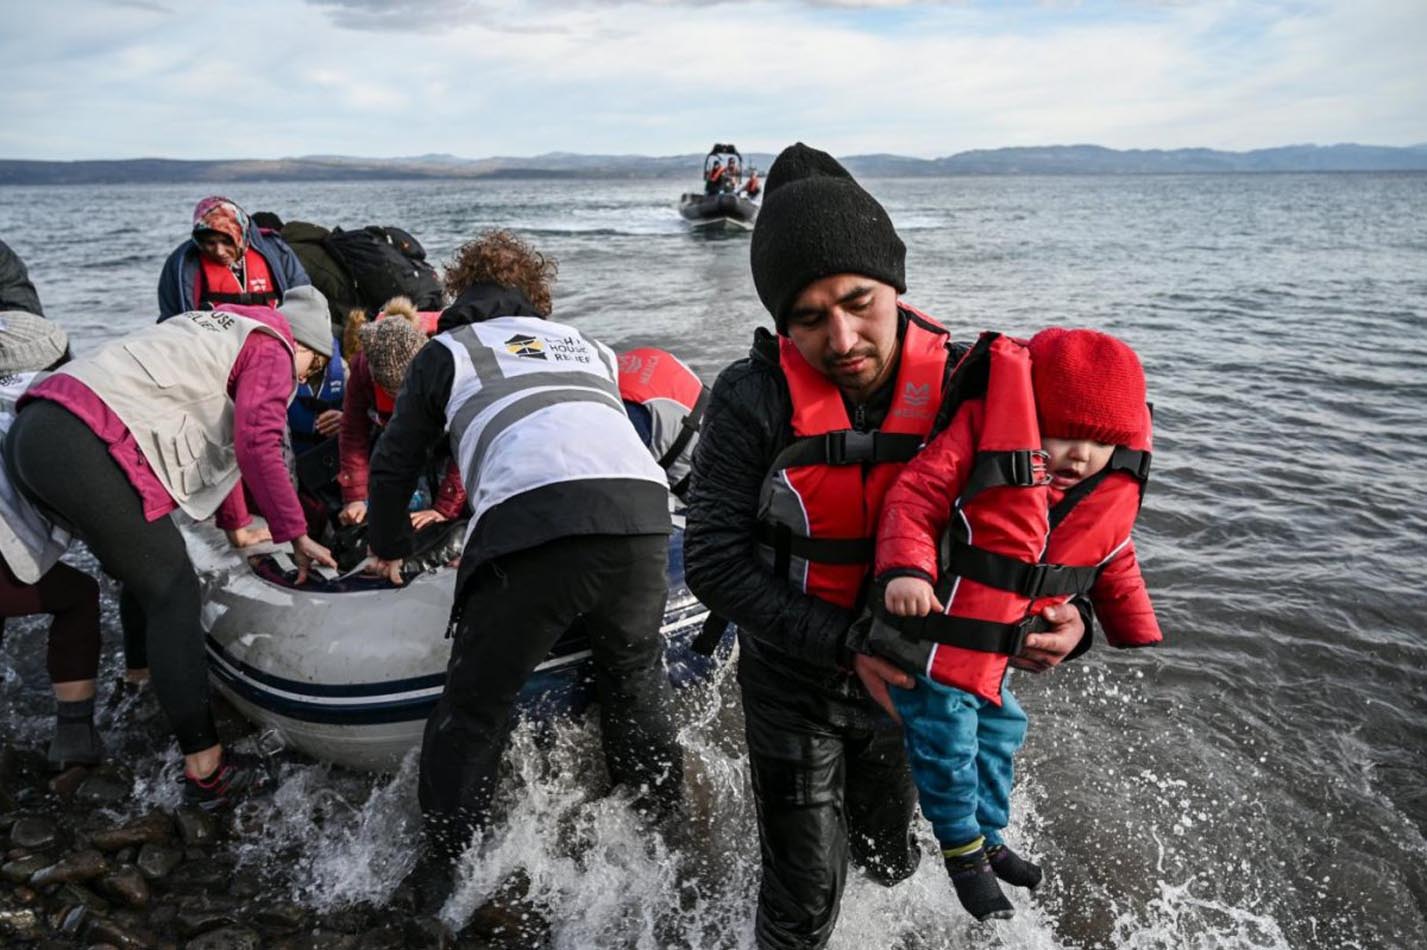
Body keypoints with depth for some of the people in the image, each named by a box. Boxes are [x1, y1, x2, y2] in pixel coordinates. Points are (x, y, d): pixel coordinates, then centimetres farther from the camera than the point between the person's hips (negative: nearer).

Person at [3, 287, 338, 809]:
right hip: (86, 448, -10)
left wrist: (237, 525, 43)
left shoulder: (220, 330, 32)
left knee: (143, 572, 25)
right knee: (173, 595, -7)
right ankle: (205, 769, -7)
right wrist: (295, 535, -1)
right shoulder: (271, 348, 5)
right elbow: (257, 446, -9)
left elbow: (213, 437, 38)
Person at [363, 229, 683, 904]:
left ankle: (445, 868, 23)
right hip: (642, 510, 4)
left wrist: (387, 548, 43)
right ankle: (662, 823, 40)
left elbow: (394, 463, 25)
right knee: (636, 673, 26)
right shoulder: (588, 345, 33)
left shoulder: (446, 351, 23)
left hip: (533, 526, -4)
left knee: (475, 703, 14)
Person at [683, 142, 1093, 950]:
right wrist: (847, 644, -28)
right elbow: (715, 562, -22)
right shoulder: (754, 402, -23)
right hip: (794, 676, -2)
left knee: (890, 860, 26)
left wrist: (1067, 617, -25)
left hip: (907, 674, 3)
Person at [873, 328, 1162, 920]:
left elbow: (1113, 568, 13)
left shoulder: (1114, 489, -2)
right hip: (931, 640, -6)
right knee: (948, 748, 4)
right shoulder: (982, 436, -23)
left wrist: (1140, 637, 19)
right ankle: (963, 849, 32)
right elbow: (917, 495, -25)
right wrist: (906, 568, -39)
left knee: (1000, 735, 23)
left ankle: (988, 836, 48)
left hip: (996, 655, 7)